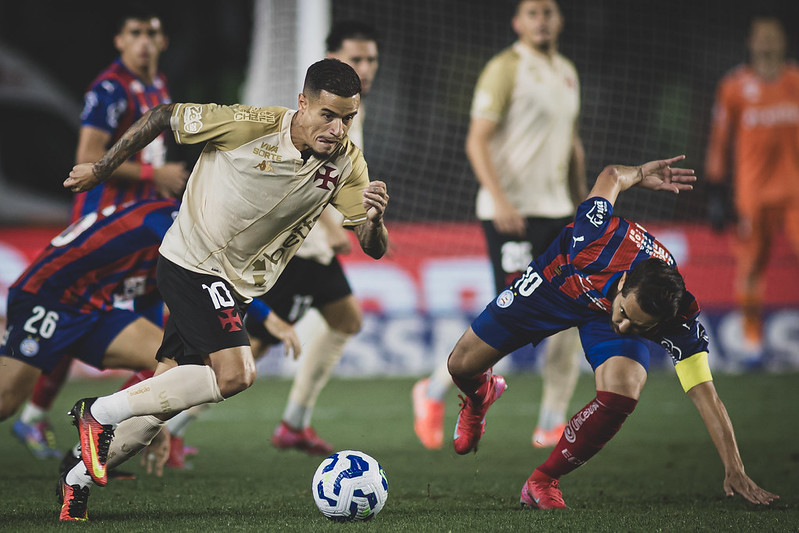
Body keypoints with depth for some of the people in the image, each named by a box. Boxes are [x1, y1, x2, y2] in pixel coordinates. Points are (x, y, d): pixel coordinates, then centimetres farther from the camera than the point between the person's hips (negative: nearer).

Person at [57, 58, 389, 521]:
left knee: (168, 393, 7)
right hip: (192, 262, -6)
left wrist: (374, 219, -31)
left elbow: (374, 248, -7)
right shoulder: (250, 126, -22)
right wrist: (102, 170, -2)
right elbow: (164, 115, -9)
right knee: (235, 374, -22)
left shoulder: (347, 163, -8)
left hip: (239, 284, 6)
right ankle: (101, 412, -10)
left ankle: (80, 479, 24)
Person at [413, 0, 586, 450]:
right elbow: (477, 140, -14)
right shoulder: (505, 69, -9)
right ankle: (434, 391, 6)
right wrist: (498, 198, -25)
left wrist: (582, 204, 23)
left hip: (557, 211, 8)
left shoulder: (567, 72, 16)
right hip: (513, 212, -8)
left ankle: (552, 426, 8)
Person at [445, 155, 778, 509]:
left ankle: (543, 481, -7)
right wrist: (640, 174, -1)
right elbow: (612, 176, -22)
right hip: (560, 280, 0)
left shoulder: (680, 320, -38)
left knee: (622, 394, -30)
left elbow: (705, 396, -34)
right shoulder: (601, 240, -42)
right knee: (462, 365, 1)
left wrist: (734, 472, -39)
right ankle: (481, 394, 43)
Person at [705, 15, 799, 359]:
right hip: (753, 191, -1)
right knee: (751, 264, 3)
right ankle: (752, 340, 16)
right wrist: (716, 193, 1)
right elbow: (719, 141, 4)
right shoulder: (735, 86, 2)